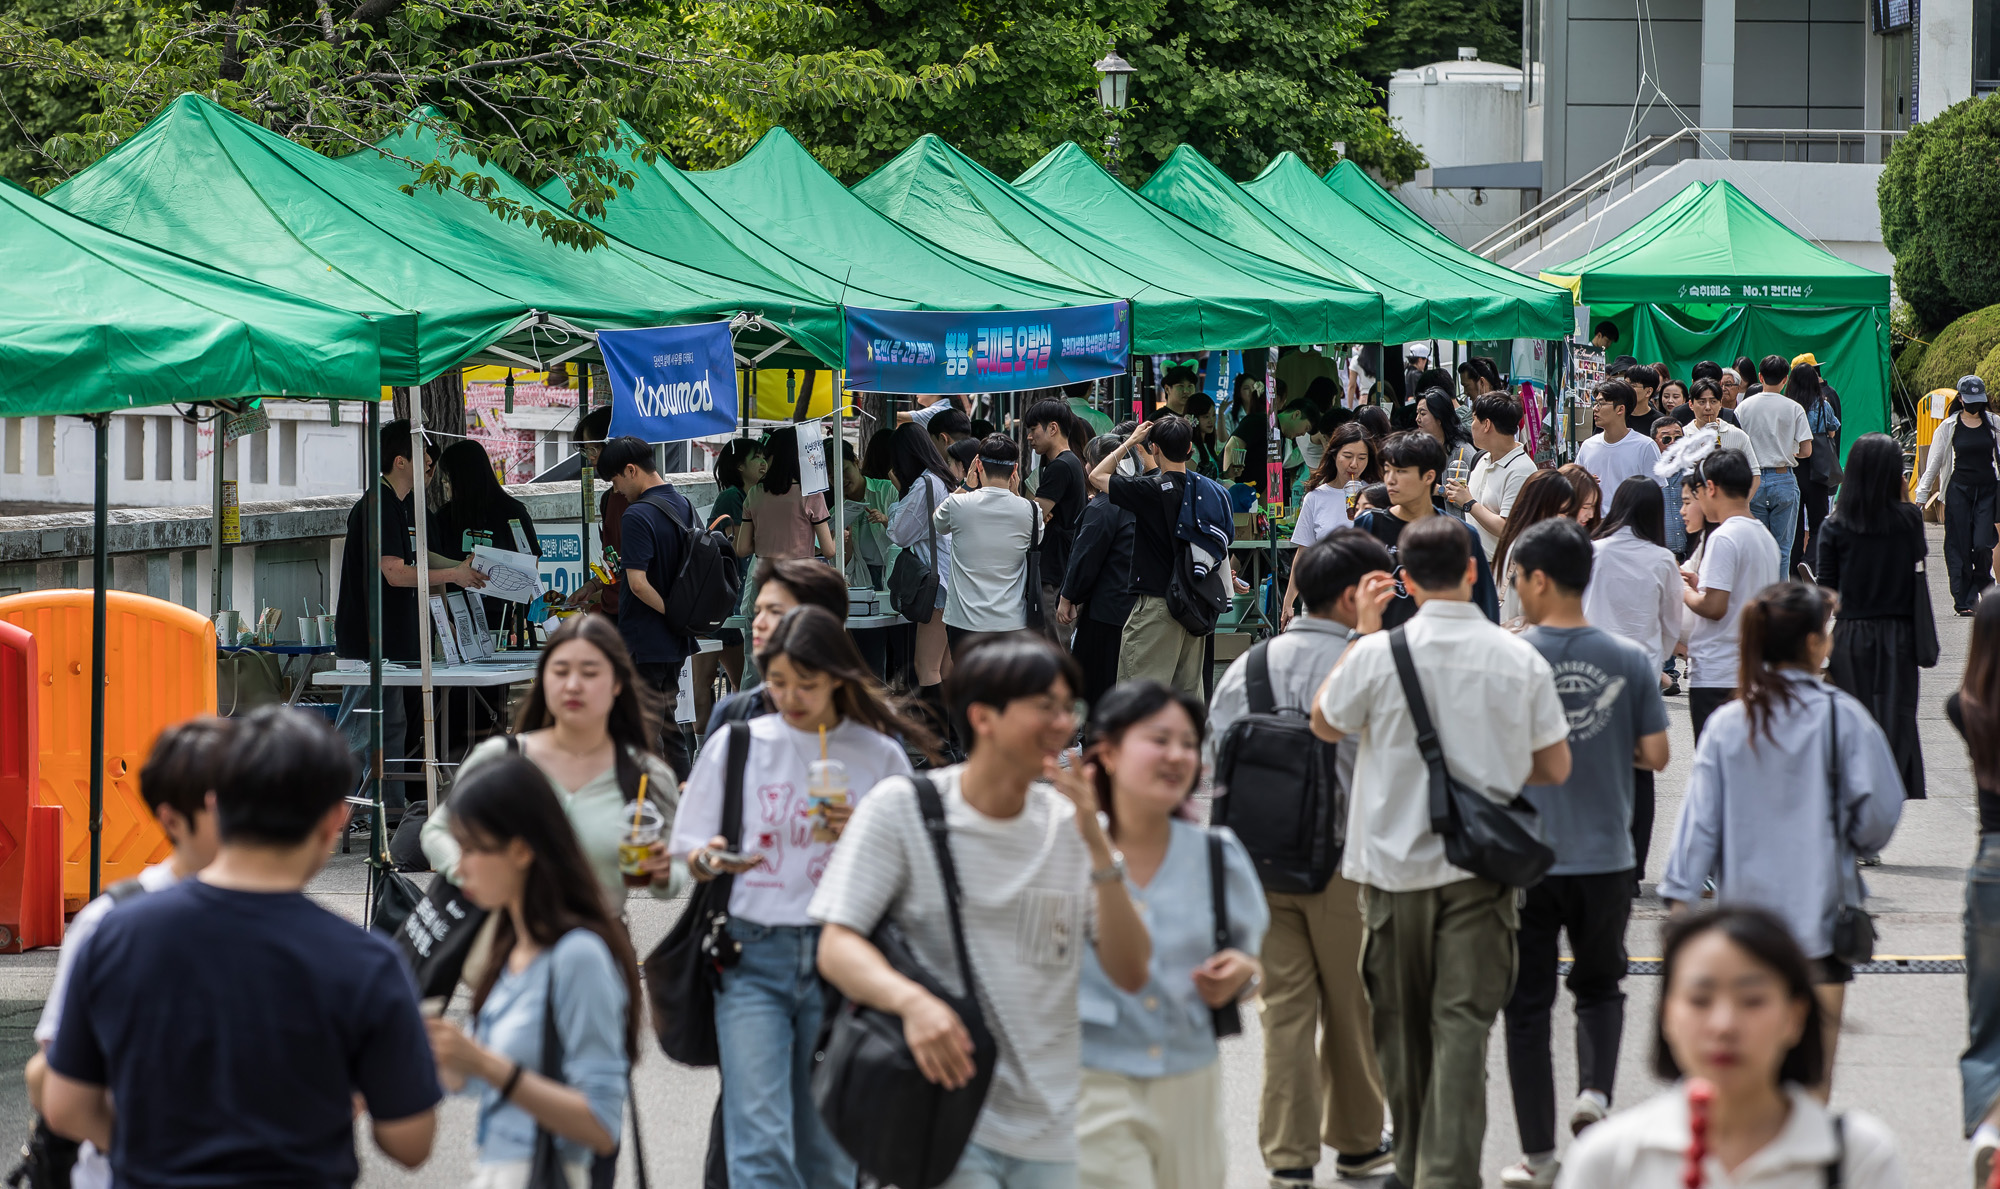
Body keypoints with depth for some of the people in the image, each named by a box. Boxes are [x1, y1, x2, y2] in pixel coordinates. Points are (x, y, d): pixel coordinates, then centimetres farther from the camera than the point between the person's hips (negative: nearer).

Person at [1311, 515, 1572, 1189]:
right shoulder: (1519, 659, -5)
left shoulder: (1380, 653, -10)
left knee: (1402, 1024, 14)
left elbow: (1325, 724, 9)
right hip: (1480, 867, 0)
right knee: (1462, 1025, -1)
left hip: (1396, 862, 0)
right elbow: (1555, 768, 4)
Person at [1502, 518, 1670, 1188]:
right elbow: (1655, 755, -2)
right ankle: (1594, 1091, -3)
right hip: (1606, 857, 2)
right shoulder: (1631, 661, -4)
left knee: (1528, 1005, 7)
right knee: (1599, 987, 21)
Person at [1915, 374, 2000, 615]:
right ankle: (1963, 601, 2)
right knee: (1959, 548, -3)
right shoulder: (1949, 427, 4)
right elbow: (1933, 463, 8)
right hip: (1959, 490, 0)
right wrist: (1922, 494, 6)